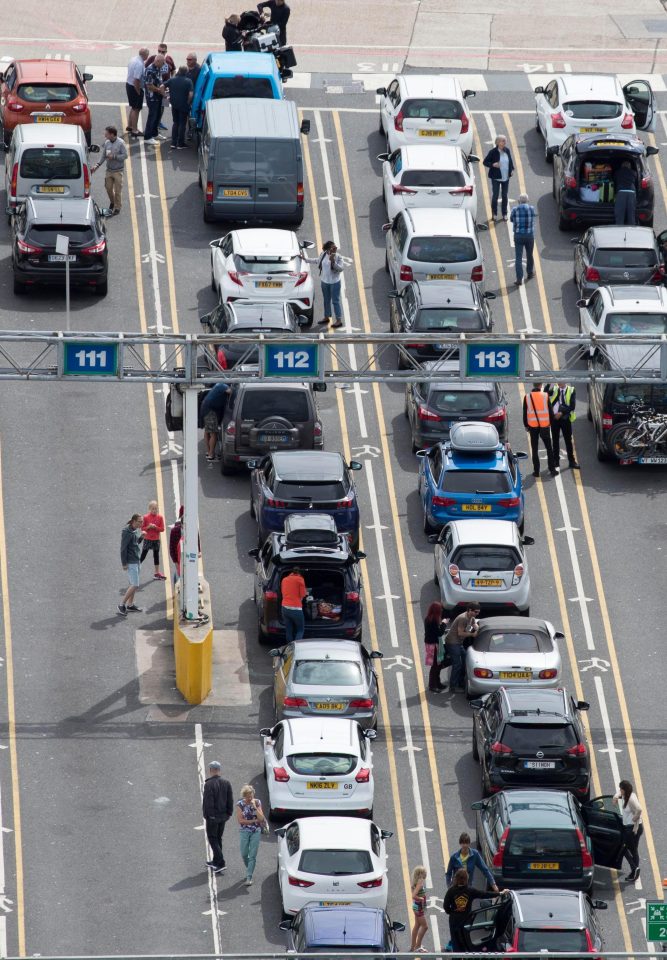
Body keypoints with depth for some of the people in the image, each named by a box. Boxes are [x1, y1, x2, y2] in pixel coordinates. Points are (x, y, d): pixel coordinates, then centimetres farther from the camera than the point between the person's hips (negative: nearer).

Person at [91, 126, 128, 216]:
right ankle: (112, 202, 37)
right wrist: (97, 165, -5)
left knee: (118, 190, 0)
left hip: (118, 170, -5)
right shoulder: (106, 143, 1)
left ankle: (117, 208, 12)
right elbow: (103, 155, 6)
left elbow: (125, 155, -14)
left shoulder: (120, 143, -15)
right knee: (108, 188, 11)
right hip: (109, 170, 5)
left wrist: (114, 156, -21)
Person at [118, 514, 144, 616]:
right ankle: (122, 604, -2)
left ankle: (130, 604, 24)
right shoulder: (127, 531, -17)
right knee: (134, 585, -10)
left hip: (136, 560, 9)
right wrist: (124, 563, -18)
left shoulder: (136, 530, 9)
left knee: (133, 584, 15)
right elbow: (123, 547, -17)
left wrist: (141, 537, -2)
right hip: (130, 562, -9)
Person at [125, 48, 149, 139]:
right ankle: (134, 131, 6)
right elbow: (136, 80, -29)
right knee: (136, 109, 0)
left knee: (133, 107, 24)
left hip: (129, 84, 10)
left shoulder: (133, 59, 4)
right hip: (135, 87, -10)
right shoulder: (140, 64, -27)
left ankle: (130, 126, 37)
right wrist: (138, 92, -19)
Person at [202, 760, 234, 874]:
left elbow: (207, 801, -19)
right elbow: (230, 800, 6)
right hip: (223, 816, 7)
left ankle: (221, 863, -8)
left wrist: (206, 814, -9)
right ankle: (216, 861, 28)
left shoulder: (209, 784, -19)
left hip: (212, 817, -7)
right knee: (218, 838, 19)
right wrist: (229, 813, 13)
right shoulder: (226, 783, 1)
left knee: (212, 839, 0)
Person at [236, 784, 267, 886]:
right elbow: (240, 820, -10)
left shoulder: (257, 802, -3)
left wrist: (255, 807, -18)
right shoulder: (240, 804, -6)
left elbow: (261, 818, -10)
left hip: (256, 832, 0)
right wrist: (254, 821, -11)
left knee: (253, 855, -4)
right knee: (244, 854, 7)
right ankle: (249, 869, 35)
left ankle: (249, 877, -1)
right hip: (244, 831, 0)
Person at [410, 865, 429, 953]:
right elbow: (414, 896, -32)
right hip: (419, 907, -10)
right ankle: (417, 947, 5)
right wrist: (421, 899, -18)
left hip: (417, 906, 10)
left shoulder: (419, 883, 2)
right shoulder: (419, 884, -25)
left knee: (417, 925, 20)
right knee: (425, 926, -1)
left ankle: (413, 946, 31)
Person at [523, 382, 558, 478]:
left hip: (533, 426, 1)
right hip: (544, 425, -1)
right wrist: (550, 423, 12)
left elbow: (525, 413, 0)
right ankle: (552, 469, 6)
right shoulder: (545, 396, -7)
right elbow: (550, 411, -1)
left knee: (534, 449, 7)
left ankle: (536, 471, 5)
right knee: (549, 448, 9)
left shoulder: (527, 397, -4)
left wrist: (526, 425, 11)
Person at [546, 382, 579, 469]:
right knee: (555, 440, 8)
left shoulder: (571, 390, 0)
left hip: (565, 418, -2)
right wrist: (550, 383, -26)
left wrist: (561, 413, -16)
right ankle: (555, 461, 16)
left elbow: (572, 406, -8)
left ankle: (572, 461, 8)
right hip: (554, 418, 2)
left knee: (568, 441, 2)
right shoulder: (554, 389, 6)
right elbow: (545, 393, -14)